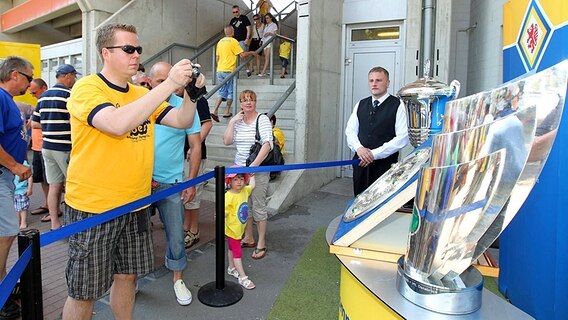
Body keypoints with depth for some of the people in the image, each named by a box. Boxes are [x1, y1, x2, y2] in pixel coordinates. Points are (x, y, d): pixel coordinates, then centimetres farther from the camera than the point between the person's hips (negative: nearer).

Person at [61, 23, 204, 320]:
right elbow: (118, 123, -30)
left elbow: (182, 121, 7)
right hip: (92, 208, -6)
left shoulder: (143, 94, 8)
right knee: (84, 293, 7)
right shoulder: (86, 88, -12)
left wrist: (191, 92, -11)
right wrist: (169, 84, -28)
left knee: (127, 275, 19)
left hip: (135, 205, 6)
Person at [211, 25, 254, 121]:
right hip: (229, 71, -6)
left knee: (222, 92, 11)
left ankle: (215, 111, -2)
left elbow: (217, 58, 16)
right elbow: (242, 55, -12)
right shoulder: (233, 41, -8)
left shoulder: (220, 41, 12)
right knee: (230, 92, 9)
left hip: (219, 70, 6)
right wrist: (251, 52, 4)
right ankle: (227, 112, 12)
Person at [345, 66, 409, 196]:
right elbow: (350, 131, 10)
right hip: (361, 163, 4)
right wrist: (359, 148, -11)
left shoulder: (397, 105, -4)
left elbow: (402, 137, -10)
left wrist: (375, 154, -15)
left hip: (385, 164, -4)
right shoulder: (361, 105, 12)